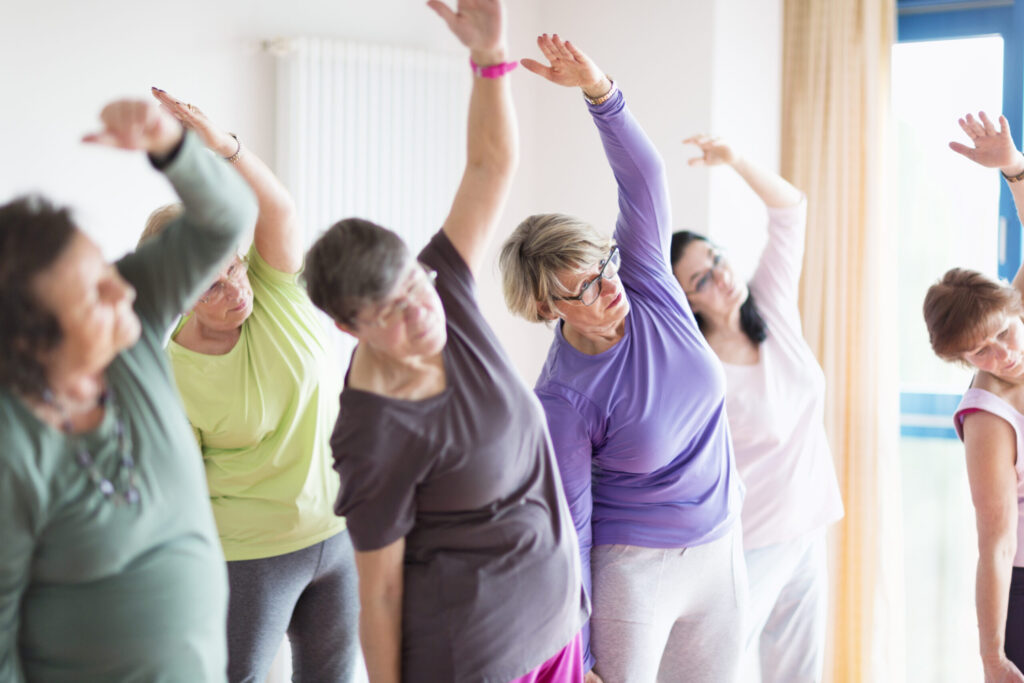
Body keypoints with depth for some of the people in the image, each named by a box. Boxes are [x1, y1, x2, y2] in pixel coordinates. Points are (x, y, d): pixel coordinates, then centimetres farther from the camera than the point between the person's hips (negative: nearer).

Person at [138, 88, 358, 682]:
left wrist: (222, 144, -47)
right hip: (248, 555, -4)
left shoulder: (276, 291, -10)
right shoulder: (166, 378, -18)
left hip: (342, 530, 4)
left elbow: (276, 207, -29)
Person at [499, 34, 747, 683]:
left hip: (721, 550, 6)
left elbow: (643, 176, -17)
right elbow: (568, 527, -16)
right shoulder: (564, 398, -20)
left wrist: (599, 89, -34)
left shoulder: (647, 286, -8)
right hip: (632, 571, -5)